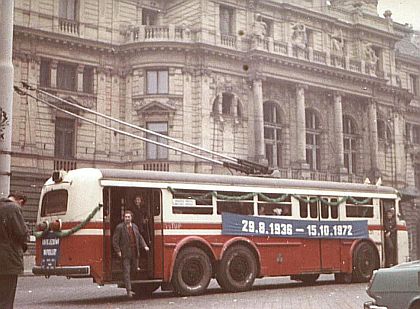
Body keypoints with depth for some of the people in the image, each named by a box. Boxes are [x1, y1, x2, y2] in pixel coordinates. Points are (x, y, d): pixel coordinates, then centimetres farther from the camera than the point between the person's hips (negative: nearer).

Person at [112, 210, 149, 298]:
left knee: (135, 270, 13)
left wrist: (144, 246, 7)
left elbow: (139, 237, 20)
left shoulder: (135, 226, 11)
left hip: (135, 253, 5)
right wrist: (118, 251, -11)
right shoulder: (119, 227, -5)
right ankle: (129, 291, -5)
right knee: (127, 272, -6)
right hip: (125, 254, -5)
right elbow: (115, 240, -5)